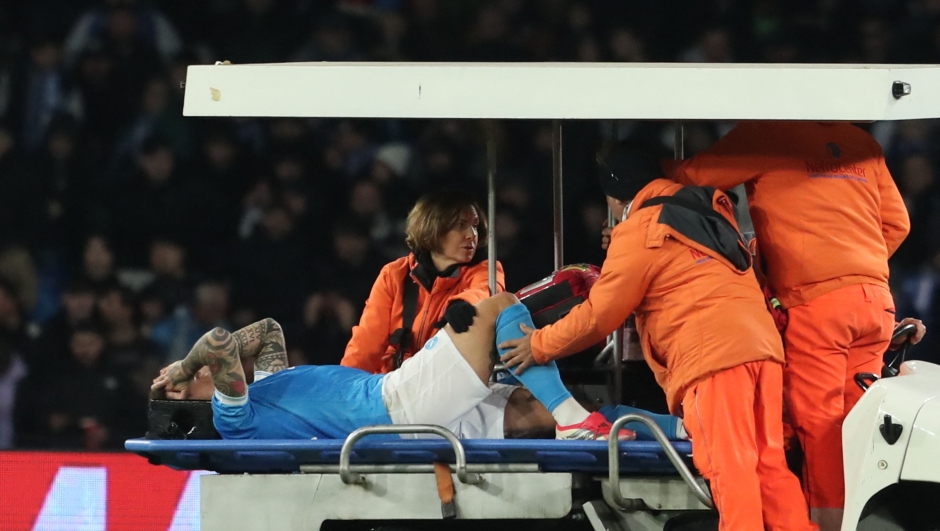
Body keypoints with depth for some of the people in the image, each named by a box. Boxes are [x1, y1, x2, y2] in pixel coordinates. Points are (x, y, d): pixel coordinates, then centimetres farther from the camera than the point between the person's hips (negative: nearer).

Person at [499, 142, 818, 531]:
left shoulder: (639, 230, 1)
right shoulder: (707, 208, 23)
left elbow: (599, 315, 5)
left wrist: (540, 345, 18)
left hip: (712, 353, -7)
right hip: (761, 342, 7)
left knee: (729, 467, -10)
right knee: (768, 463, 5)